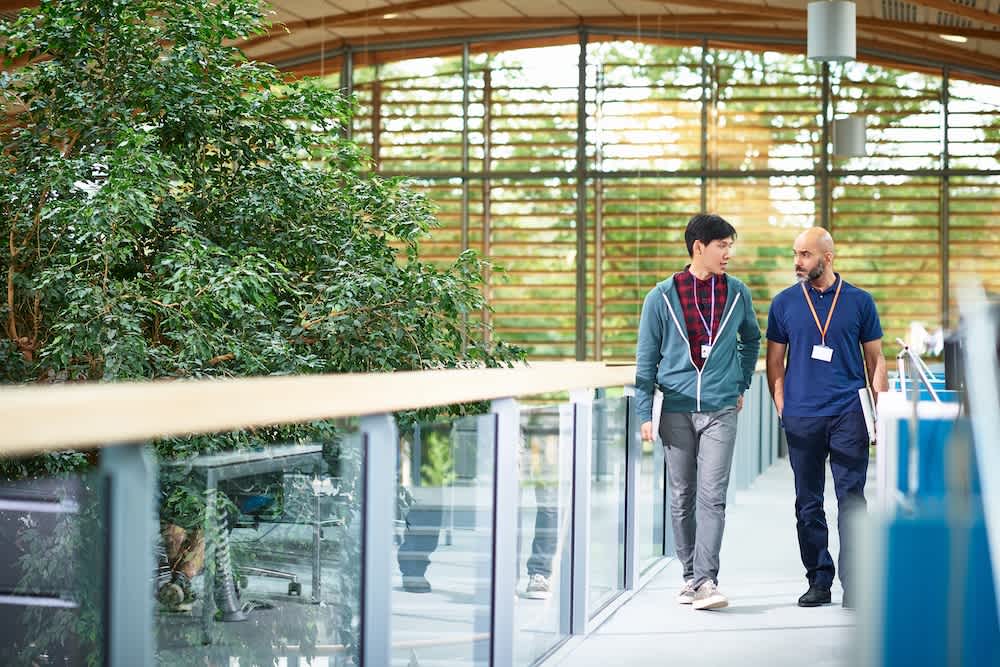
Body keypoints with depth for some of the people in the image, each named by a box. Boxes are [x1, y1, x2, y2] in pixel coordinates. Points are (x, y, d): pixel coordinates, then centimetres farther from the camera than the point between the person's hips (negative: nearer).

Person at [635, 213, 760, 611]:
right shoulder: (662, 297, 0)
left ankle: (706, 580, -10)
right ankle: (690, 575, 18)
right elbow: (646, 359, 2)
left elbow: (751, 340, 24)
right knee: (682, 498, 7)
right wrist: (645, 413, -2)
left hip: (721, 410, 0)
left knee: (712, 495, -9)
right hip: (676, 410, 0)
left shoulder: (737, 294, 5)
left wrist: (741, 384, 18)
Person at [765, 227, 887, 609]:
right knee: (808, 504, 6)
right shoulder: (784, 303, 8)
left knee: (851, 499, -3)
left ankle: (854, 582, 3)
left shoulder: (859, 302, 5)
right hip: (801, 418, 2)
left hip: (849, 415, -1)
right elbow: (774, 360, 12)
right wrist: (781, 406, 2)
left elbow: (875, 359, 9)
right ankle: (819, 581, 15)